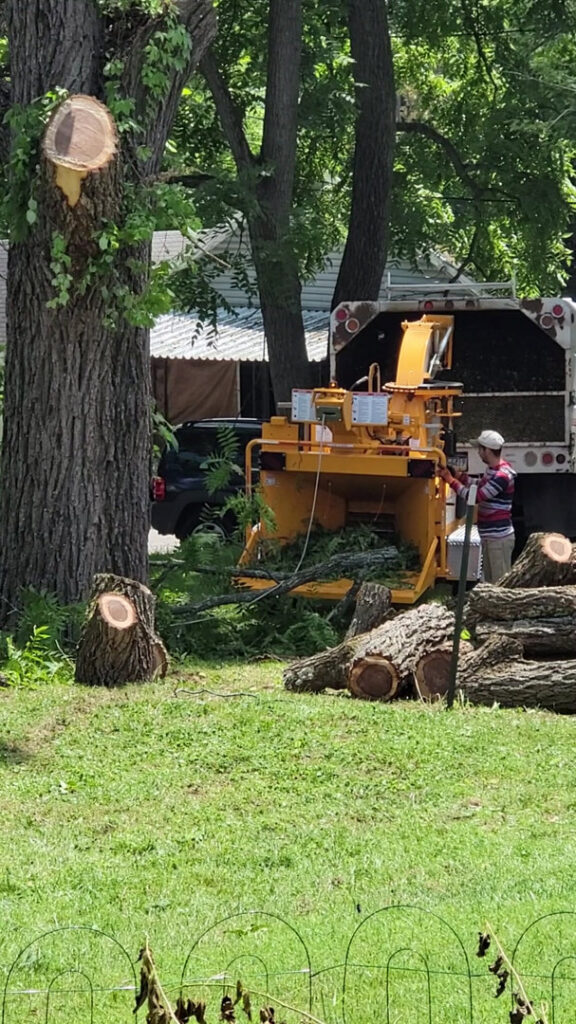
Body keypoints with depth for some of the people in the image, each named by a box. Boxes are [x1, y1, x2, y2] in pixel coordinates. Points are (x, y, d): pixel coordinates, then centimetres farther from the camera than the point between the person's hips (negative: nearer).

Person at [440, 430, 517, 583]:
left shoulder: (502, 476, -21)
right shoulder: (492, 470, 10)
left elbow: (475, 497, -22)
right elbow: (478, 490, 22)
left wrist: (450, 480, -13)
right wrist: (461, 477, 8)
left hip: (499, 538, -10)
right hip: (489, 536, 10)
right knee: (489, 581, 15)